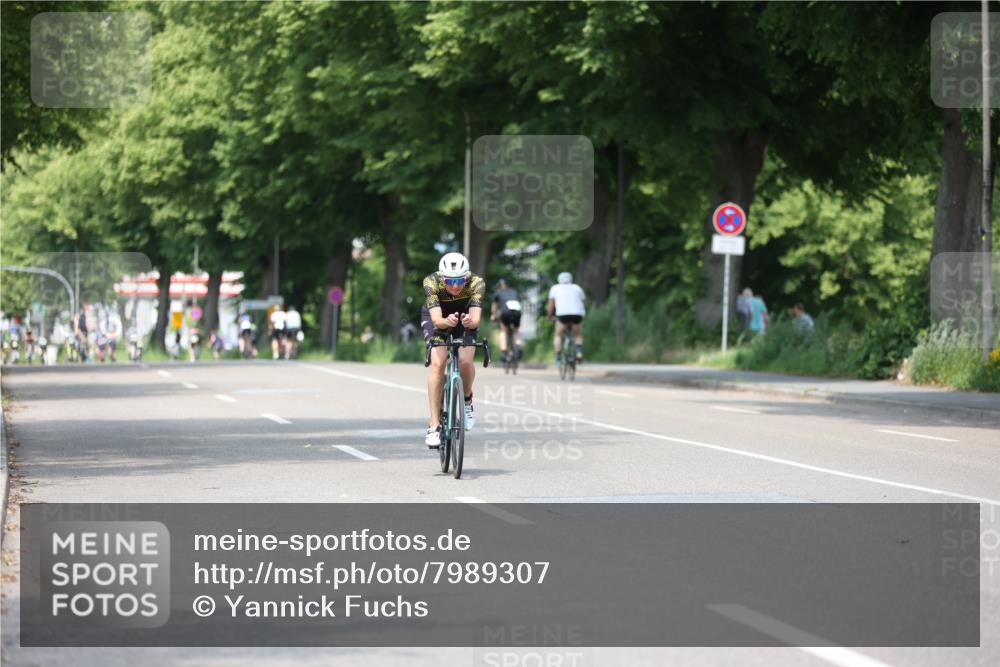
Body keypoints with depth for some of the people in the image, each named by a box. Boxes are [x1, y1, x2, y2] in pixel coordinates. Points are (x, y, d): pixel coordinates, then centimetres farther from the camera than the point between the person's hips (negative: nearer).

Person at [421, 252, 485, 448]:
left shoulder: (476, 283, -33)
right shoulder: (431, 282, -34)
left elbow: (476, 319, -42)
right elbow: (437, 320, -42)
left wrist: (470, 321, -64)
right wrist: (447, 321, -64)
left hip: (465, 318, 1)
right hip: (438, 318, -1)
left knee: (465, 362, -22)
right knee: (438, 363, -23)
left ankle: (467, 400, 11)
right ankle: (434, 425, -19)